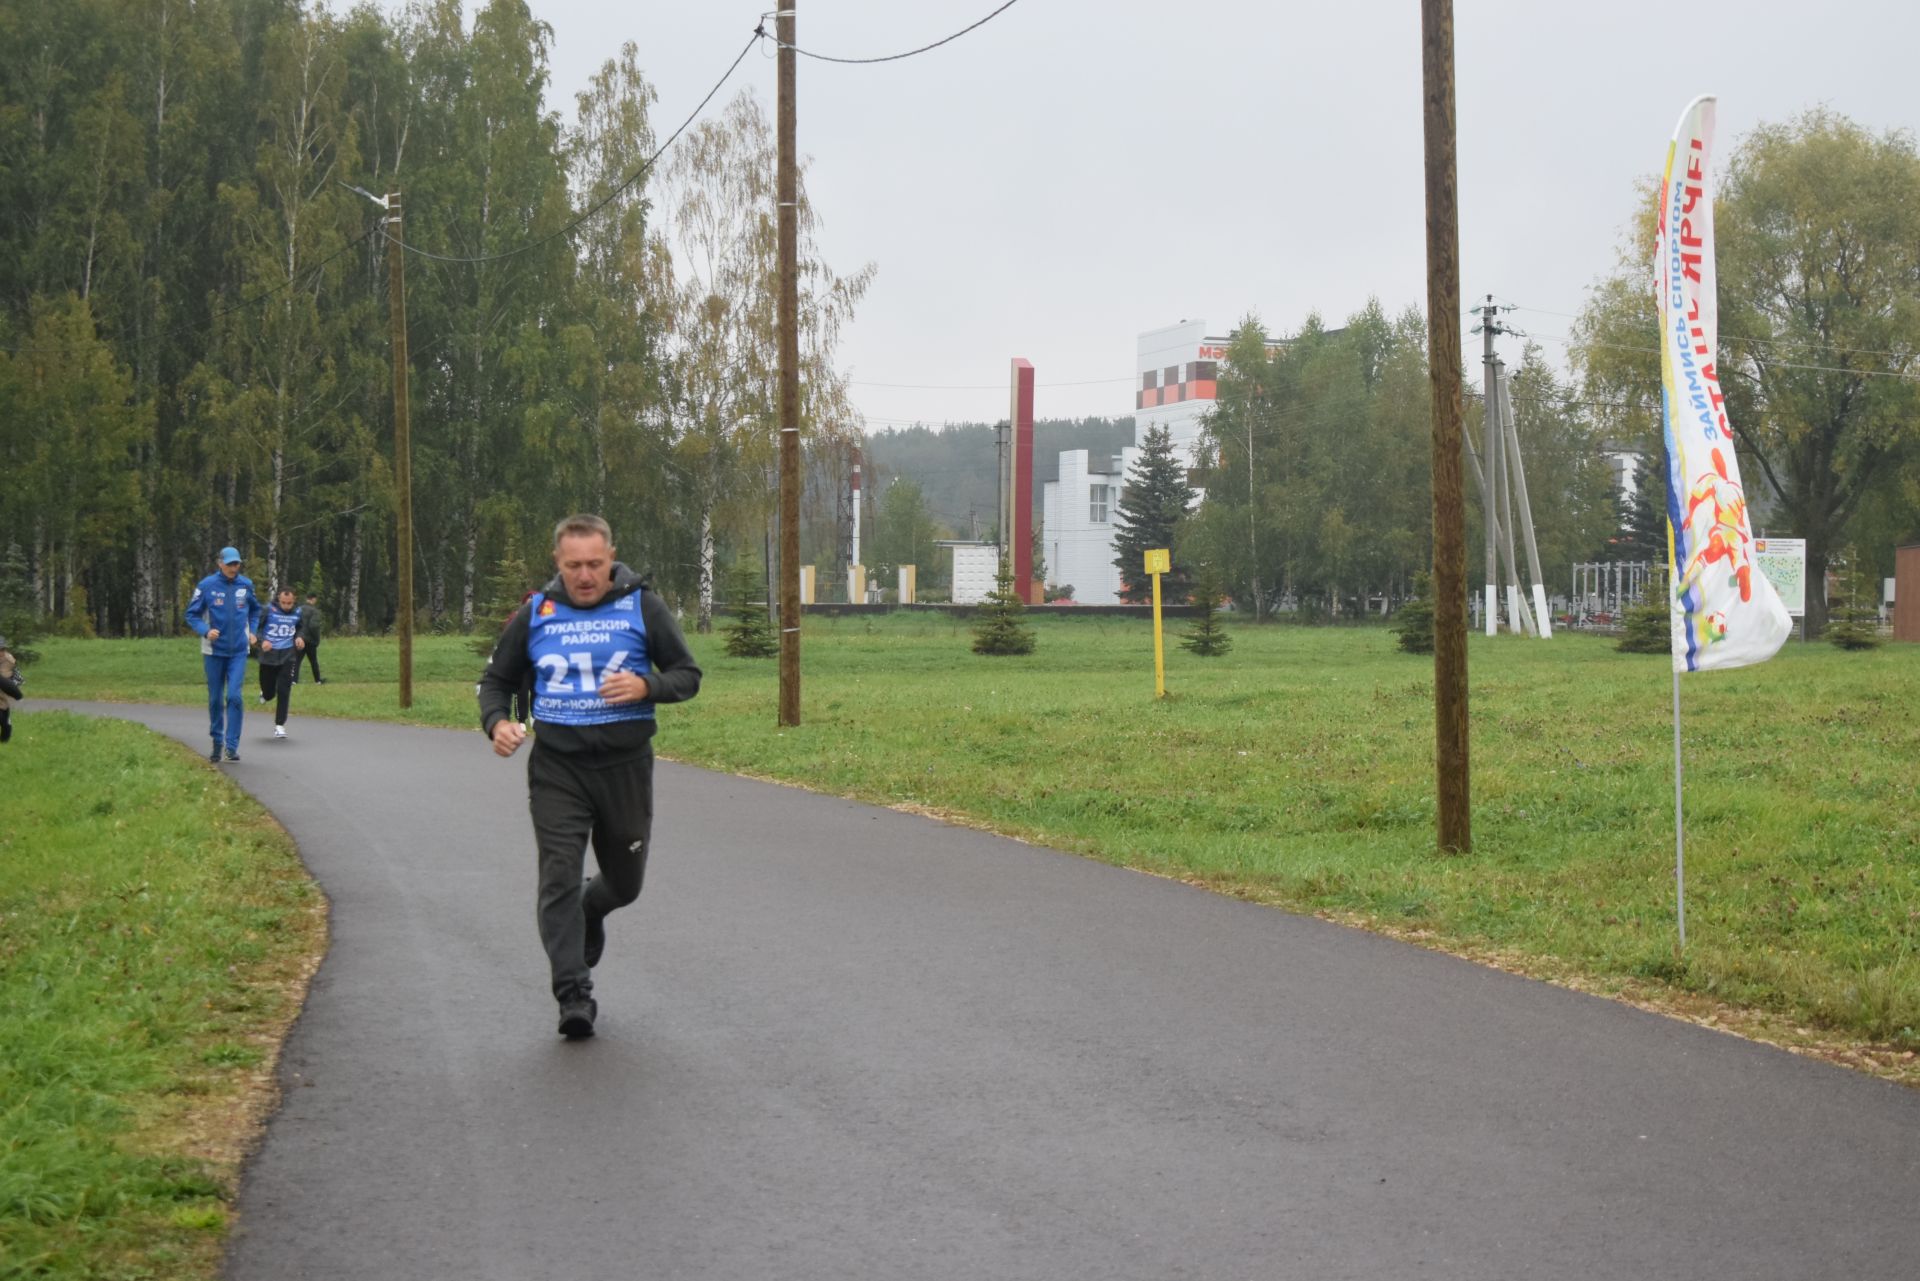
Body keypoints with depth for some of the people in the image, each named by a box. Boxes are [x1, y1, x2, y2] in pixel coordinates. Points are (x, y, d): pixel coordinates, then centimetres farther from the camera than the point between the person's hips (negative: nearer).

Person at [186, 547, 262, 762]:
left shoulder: (246, 585, 1)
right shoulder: (207, 586, -7)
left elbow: (255, 609, 19)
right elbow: (192, 614, -2)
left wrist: (252, 631, 6)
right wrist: (205, 631, -19)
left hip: (239, 651, 1)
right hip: (214, 651, -1)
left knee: (235, 696, -11)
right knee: (215, 699, 8)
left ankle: (232, 745, -8)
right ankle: (217, 742, 23)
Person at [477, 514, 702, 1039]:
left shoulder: (642, 607, 0)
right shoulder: (536, 614, 4)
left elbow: (688, 676, 3)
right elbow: (497, 679, 15)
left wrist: (646, 687, -18)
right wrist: (497, 722, -7)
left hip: (625, 764, 0)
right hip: (556, 766, 0)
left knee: (625, 883, 13)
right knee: (559, 878, -12)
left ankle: (590, 913, 48)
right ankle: (574, 996, -10)